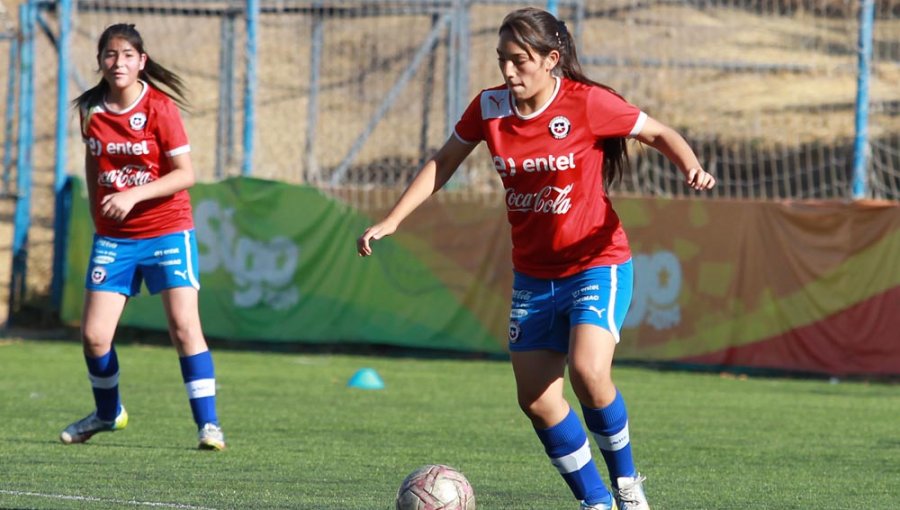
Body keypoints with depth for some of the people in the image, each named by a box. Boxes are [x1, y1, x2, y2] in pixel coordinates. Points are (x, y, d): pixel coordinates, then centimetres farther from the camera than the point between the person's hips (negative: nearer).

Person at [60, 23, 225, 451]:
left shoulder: (160, 107, -11)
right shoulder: (91, 110, 2)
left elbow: (185, 174, -13)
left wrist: (133, 195, -23)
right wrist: (97, 214, 13)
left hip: (167, 230, -4)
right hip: (113, 237, 4)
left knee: (184, 326, -15)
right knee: (93, 334, -1)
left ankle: (207, 423, -8)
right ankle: (108, 412, 25)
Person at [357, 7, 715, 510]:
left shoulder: (587, 103, -16)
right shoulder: (489, 108, -4)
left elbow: (660, 133, -5)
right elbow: (443, 162, 11)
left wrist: (692, 166, -25)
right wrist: (391, 220, 4)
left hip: (597, 265, -5)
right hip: (533, 275, 5)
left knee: (589, 371, -26)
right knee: (536, 398, -1)